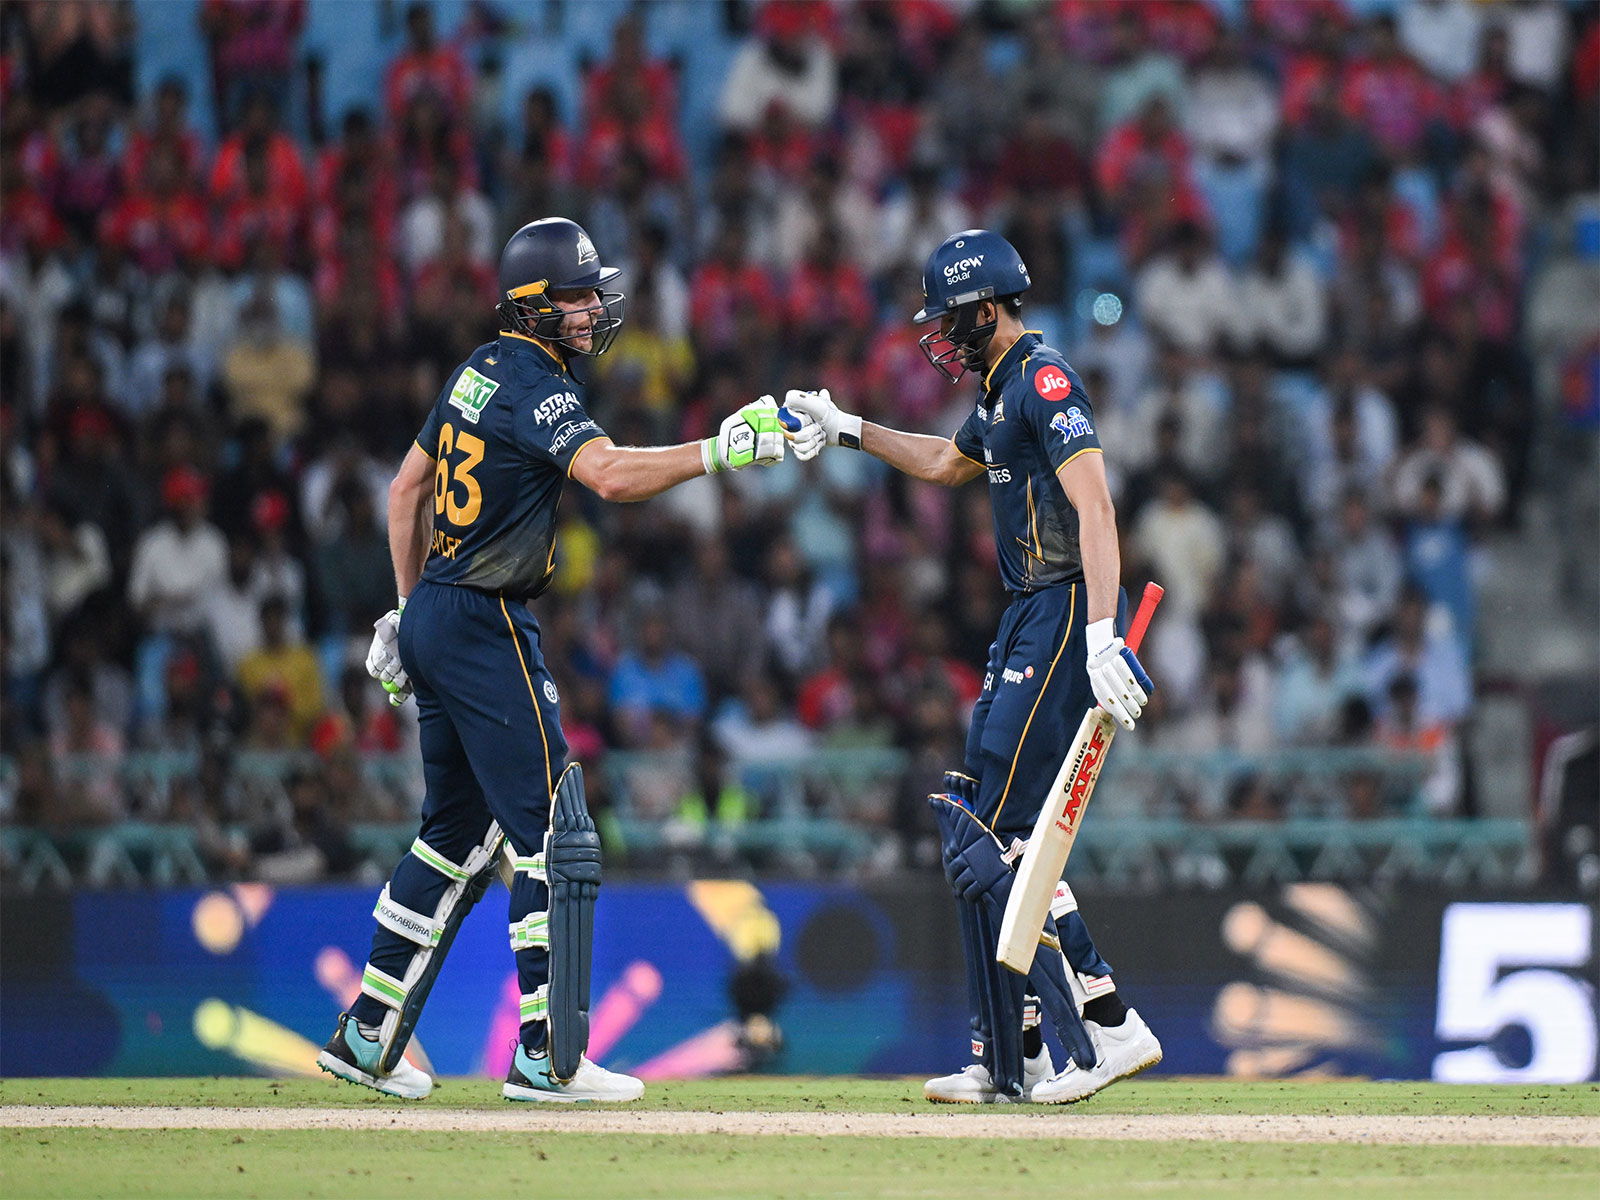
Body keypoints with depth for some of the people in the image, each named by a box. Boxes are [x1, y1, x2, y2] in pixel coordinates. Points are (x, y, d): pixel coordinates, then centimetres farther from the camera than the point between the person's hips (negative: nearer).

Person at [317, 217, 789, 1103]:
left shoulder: (483, 369, 14)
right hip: (485, 629, -10)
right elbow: (611, 473, -32)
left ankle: (366, 1034, 17)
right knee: (556, 836, -8)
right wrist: (718, 451, -34)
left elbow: (407, 489, 22)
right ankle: (548, 1056, -11)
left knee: (457, 830, 16)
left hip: (433, 621, 10)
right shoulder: (535, 387, -14)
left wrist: (412, 608, 26)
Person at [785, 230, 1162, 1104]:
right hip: (1029, 617, 10)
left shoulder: (1044, 382, -14)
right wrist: (846, 430, 34)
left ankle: (1108, 1026, -16)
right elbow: (946, 465, 39)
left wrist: (1100, 637, -35)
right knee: (978, 835, 10)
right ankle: (1008, 1062, 13)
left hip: (1066, 615, -10)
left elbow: (1095, 510, -25)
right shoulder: (1004, 387, 17)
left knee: (1000, 842, -14)